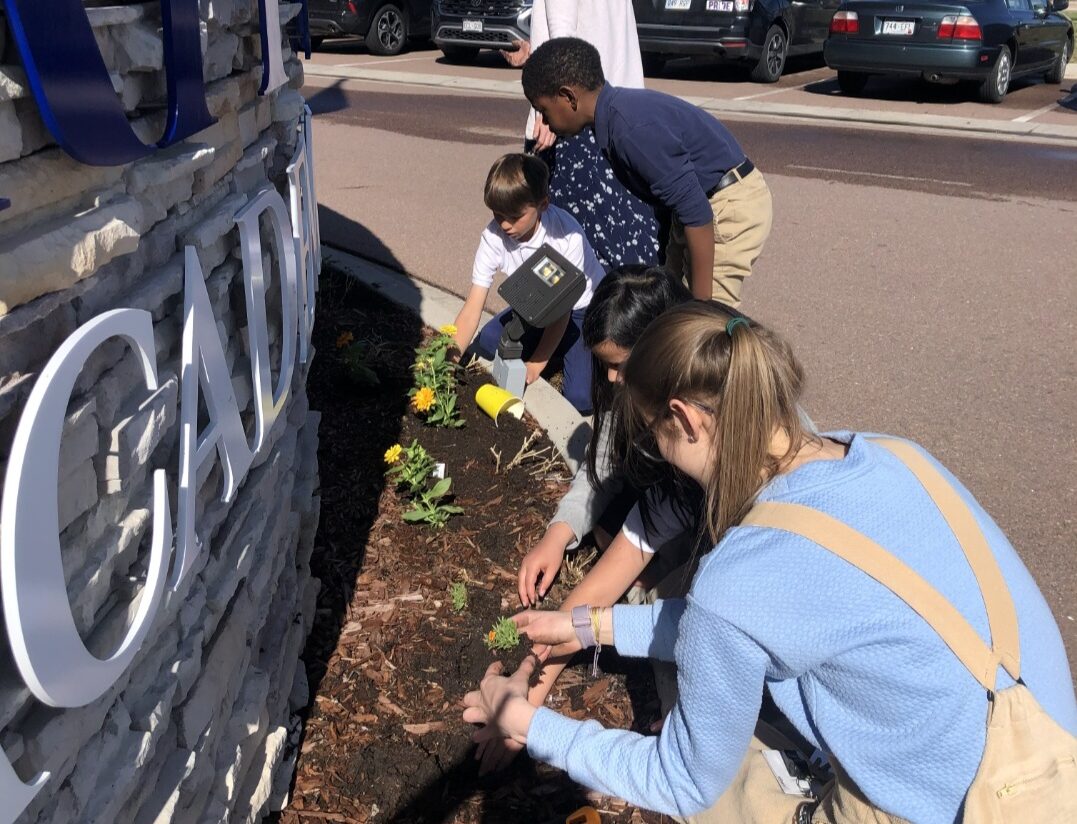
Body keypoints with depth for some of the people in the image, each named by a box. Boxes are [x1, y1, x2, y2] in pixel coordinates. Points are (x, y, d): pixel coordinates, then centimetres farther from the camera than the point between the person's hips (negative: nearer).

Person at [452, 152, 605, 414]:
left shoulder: (566, 235, -33)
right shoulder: (494, 236, -22)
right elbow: (473, 307, -23)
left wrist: (535, 366, -22)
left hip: (582, 308, -5)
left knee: (580, 399, -21)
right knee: (485, 343, -18)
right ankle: (558, 349, 4)